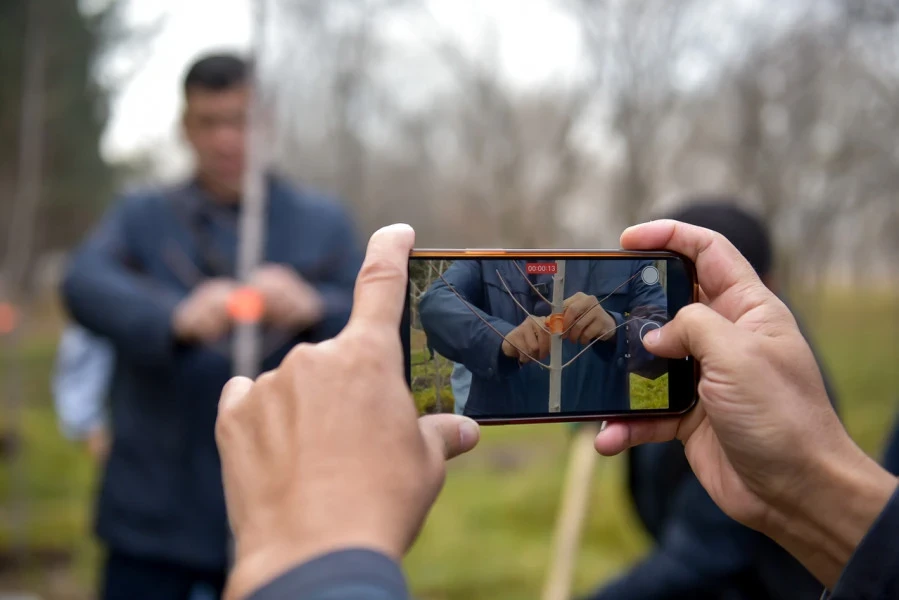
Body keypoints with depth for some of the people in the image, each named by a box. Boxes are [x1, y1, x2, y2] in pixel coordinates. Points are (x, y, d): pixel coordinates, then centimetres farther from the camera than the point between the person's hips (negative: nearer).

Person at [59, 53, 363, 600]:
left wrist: (313, 309, -27)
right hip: (154, 517, 0)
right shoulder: (141, 218, 8)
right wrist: (178, 318, -34)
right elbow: (86, 284, -13)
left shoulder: (324, 223, 8)